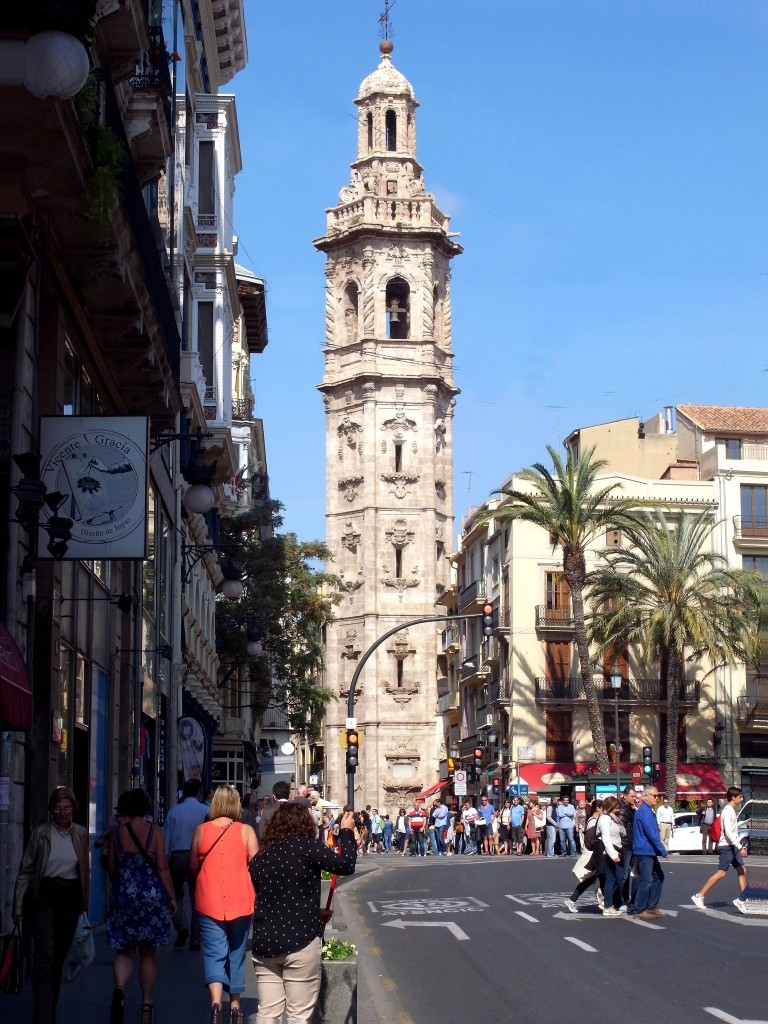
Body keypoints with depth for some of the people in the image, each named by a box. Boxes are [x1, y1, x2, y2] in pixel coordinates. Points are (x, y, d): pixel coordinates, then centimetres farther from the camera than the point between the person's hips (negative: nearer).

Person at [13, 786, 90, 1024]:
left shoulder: (81, 834, 8)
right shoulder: (40, 833, 0)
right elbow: (26, 871, 2)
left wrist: (85, 903, 10)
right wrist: (18, 906, -2)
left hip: (71, 897, 3)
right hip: (44, 896, -3)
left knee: (60, 956, 8)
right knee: (45, 955, -12)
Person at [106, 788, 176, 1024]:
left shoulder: (117, 831, 0)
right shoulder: (154, 831, -5)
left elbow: (111, 868, 5)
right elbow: (162, 867, -8)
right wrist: (171, 897, 0)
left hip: (124, 896, 1)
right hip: (152, 895, 0)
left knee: (124, 950, 7)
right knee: (148, 952, 11)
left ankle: (119, 988, -23)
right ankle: (146, 1005, 14)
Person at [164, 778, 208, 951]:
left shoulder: (174, 811, 2)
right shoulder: (205, 811, -2)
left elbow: (166, 838, 2)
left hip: (177, 855, 1)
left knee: (176, 894, 18)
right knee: (197, 897, 10)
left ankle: (181, 927, -5)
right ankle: (195, 940, 11)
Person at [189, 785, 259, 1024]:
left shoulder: (201, 830, -1)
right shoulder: (246, 831, -4)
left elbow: (193, 867, 7)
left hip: (209, 902, -1)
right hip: (240, 901, 1)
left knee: (214, 953, -2)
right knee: (236, 952, 15)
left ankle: (216, 1002, -24)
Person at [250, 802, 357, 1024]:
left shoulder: (261, 855, 8)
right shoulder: (305, 846, -7)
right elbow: (346, 865, -4)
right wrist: (347, 831, 10)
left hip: (264, 943, 5)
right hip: (300, 942, -5)